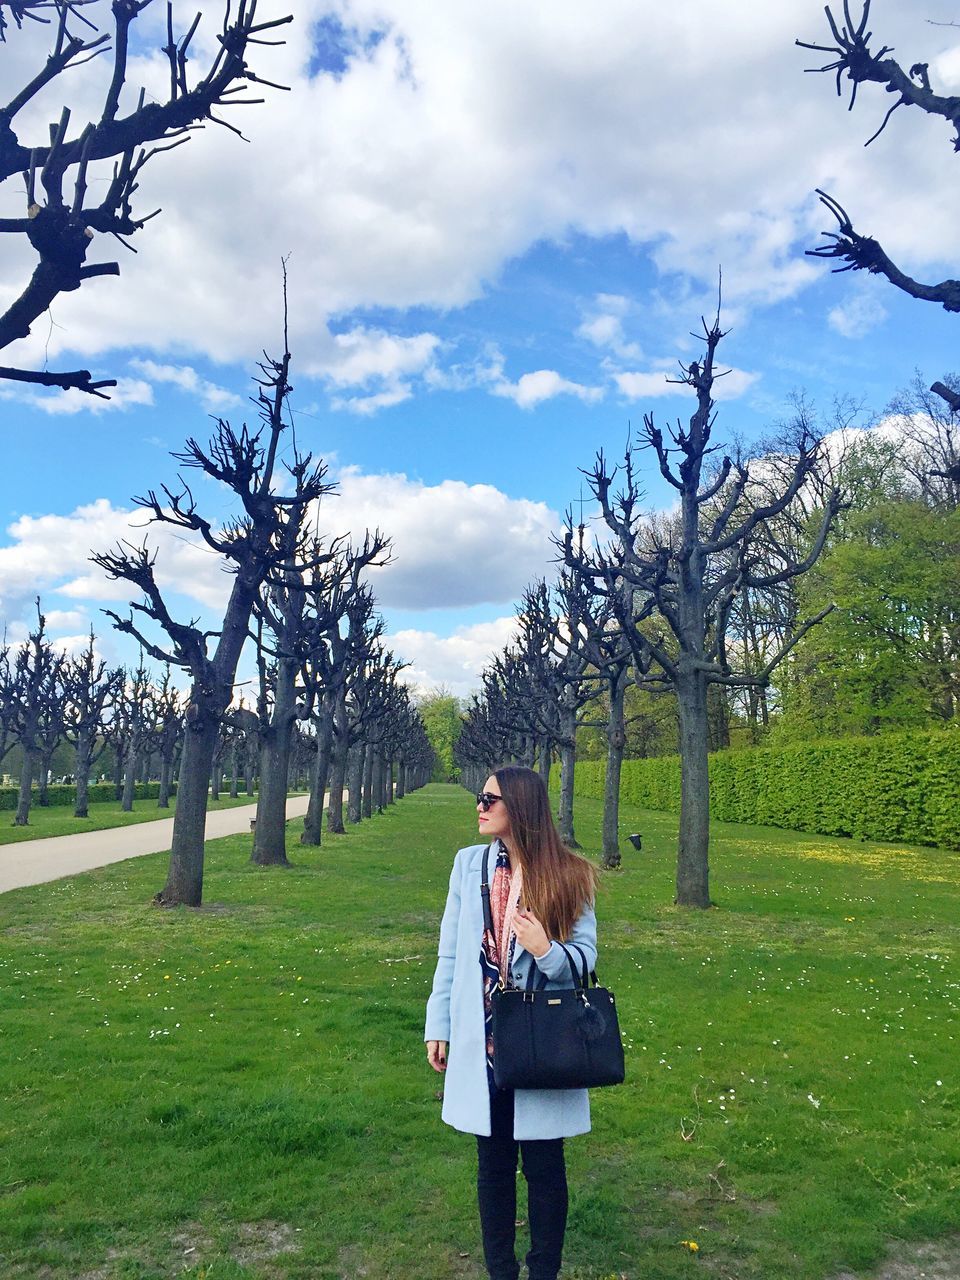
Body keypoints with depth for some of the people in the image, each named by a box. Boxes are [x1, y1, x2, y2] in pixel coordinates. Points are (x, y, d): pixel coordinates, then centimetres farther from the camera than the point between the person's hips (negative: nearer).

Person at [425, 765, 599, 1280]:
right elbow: (450, 952, 4)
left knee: (543, 1164, 10)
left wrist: (546, 951, -23)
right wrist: (437, 1026, 4)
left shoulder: (567, 875, -7)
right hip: (482, 1041, 2)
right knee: (493, 1161, 16)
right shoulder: (469, 863, -1)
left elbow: (586, 956, -3)